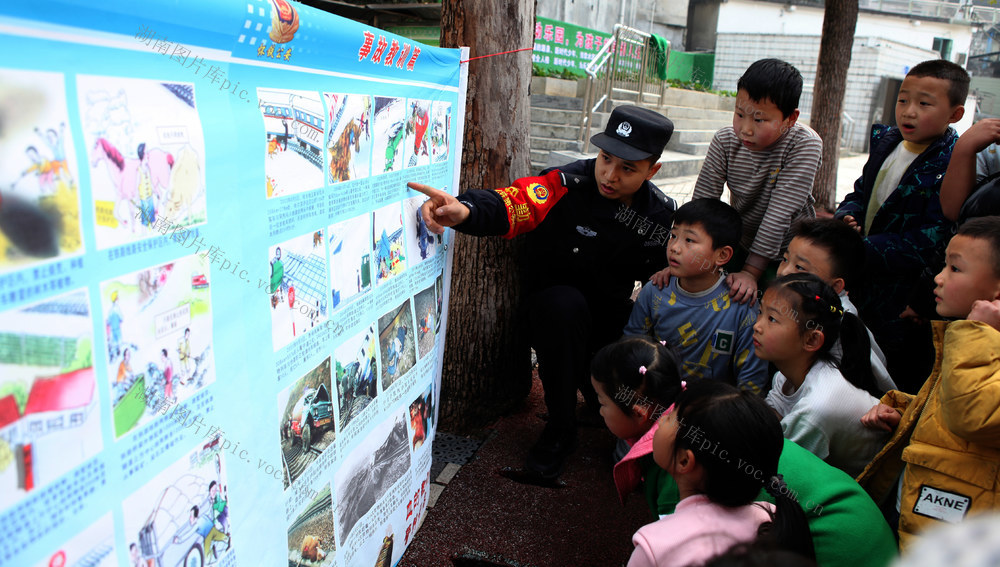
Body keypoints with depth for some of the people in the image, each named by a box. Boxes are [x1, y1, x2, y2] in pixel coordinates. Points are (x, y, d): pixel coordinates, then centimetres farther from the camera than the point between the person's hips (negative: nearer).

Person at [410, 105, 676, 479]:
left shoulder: (661, 216, -5)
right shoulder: (569, 185, -20)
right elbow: (513, 204, -38)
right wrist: (465, 210, -59)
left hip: (610, 319, 4)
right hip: (552, 310, -3)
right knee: (564, 302, -37)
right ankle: (560, 430, -18)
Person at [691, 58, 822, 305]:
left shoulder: (805, 145, -25)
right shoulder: (725, 141, -15)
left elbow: (780, 214, -29)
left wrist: (750, 272, -30)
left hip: (788, 253, -3)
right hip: (741, 245, 3)